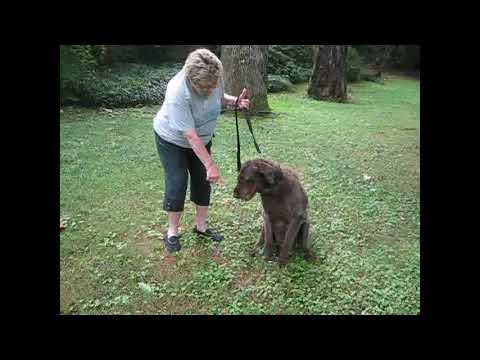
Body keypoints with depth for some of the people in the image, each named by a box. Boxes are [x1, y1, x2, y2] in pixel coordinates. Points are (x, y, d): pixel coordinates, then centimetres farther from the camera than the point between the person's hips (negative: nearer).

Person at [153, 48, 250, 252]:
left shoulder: (215, 78, -22)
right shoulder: (177, 92, -38)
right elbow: (190, 136, -37)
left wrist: (235, 101, -18)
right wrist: (210, 165, -36)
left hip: (202, 139, 6)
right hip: (172, 140, -5)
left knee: (203, 181, 7)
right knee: (177, 183, -5)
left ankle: (201, 225, 23)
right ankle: (172, 231, 14)